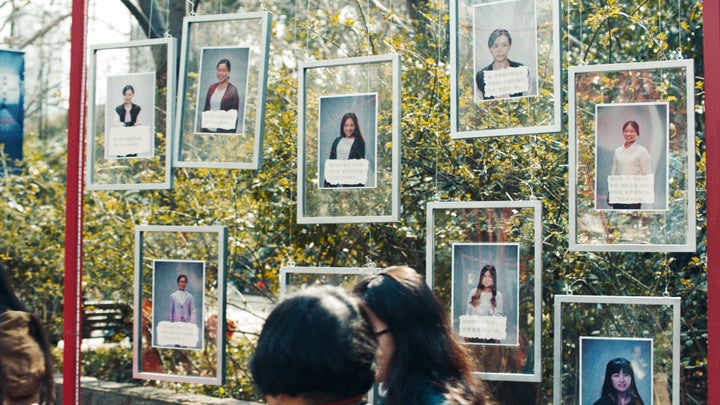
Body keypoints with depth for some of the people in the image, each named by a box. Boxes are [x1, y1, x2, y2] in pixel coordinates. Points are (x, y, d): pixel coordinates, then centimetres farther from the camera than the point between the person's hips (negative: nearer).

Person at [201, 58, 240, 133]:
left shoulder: (232, 90, -4)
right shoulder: (212, 88, 11)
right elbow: (206, 109, 16)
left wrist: (232, 132, -12)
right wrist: (202, 129, 11)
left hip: (224, 130, -5)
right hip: (208, 129, 5)